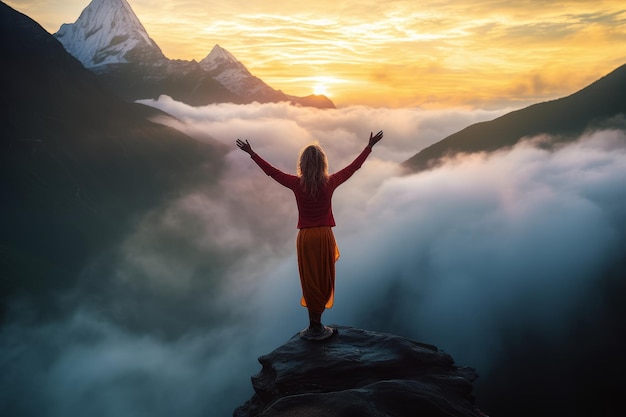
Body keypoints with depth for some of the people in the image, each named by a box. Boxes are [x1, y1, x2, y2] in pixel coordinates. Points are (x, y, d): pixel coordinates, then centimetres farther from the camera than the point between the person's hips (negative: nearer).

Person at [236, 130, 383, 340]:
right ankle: (316, 325, 15)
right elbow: (353, 167, 4)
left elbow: (271, 170, 2)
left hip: (305, 237, 0)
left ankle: (314, 325, 15)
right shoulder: (330, 183, -7)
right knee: (324, 281, 10)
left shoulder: (297, 184, -8)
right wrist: (370, 146, 15)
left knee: (310, 282, 9)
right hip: (325, 236, 0)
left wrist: (251, 153, 13)